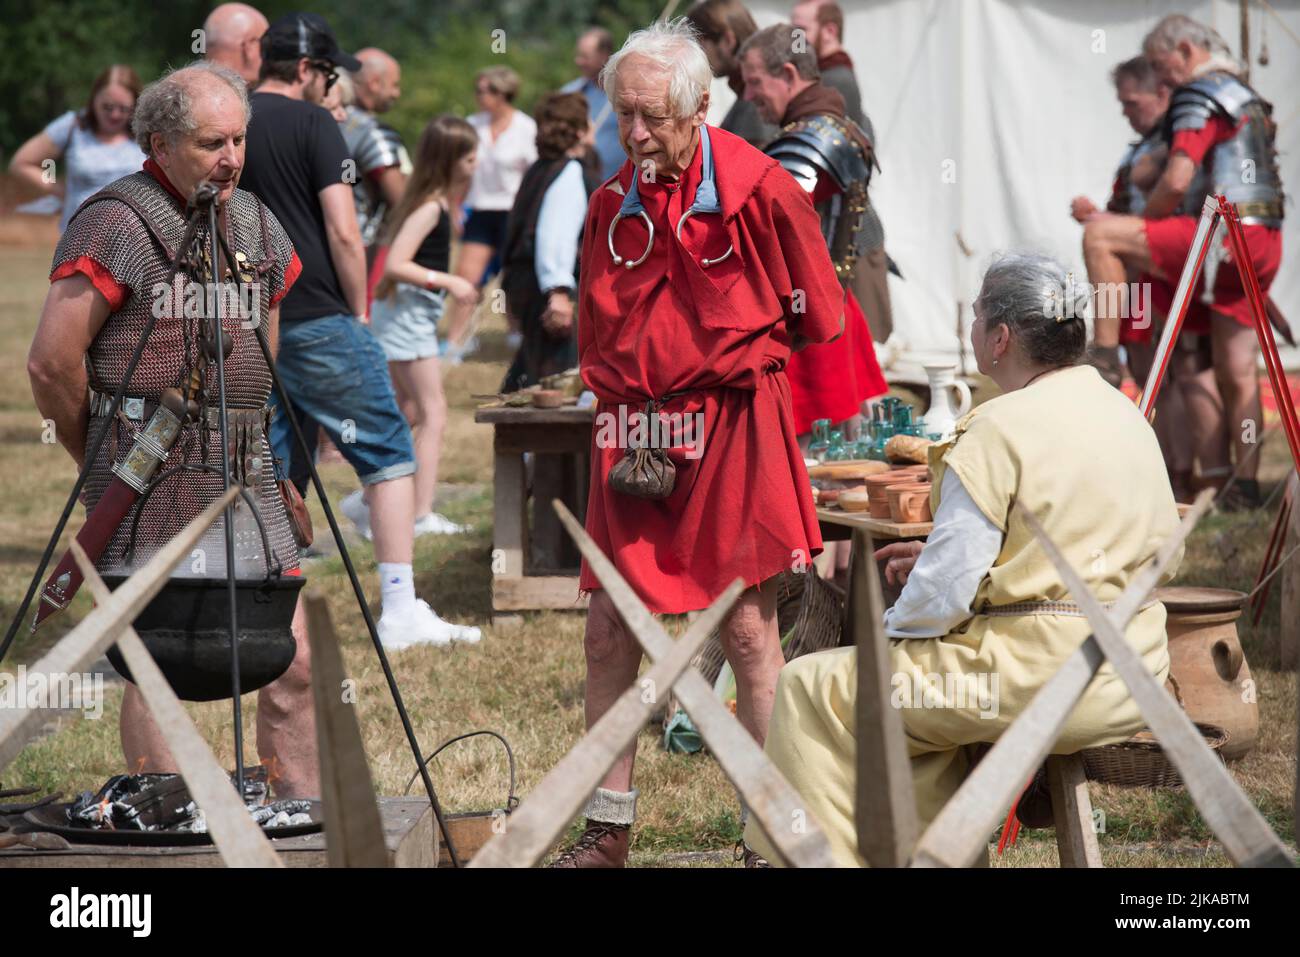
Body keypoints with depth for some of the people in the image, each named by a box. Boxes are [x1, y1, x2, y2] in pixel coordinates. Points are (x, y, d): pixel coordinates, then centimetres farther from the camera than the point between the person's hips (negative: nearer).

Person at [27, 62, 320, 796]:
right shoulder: (118, 223, -10)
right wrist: (99, 461, 1)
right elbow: (52, 361, -12)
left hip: (247, 472, 7)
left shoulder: (254, 221, 14)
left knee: (293, 662, 5)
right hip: (155, 485, -7)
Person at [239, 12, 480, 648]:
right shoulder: (311, 124, -7)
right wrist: (359, 312, -1)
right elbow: (343, 234, -13)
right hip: (320, 326, -6)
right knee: (387, 457, 1)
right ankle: (400, 612, -5)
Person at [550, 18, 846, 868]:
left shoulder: (761, 192, -7)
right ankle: (608, 830, 11)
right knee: (609, 633, 2)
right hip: (630, 432, 5)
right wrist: (619, 395, 10)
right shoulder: (613, 205, 8)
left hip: (734, 424, -5)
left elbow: (819, 320, 1)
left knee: (747, 629, -1)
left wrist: (732, 357, 5)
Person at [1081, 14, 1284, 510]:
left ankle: (1105, 355, -14)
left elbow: (1176, 181, -15)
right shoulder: (1248, 99, 25)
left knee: (1100, 234, -10)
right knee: (1236, 373, 10)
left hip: (1224, 239, -9)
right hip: (1263, 246, 10)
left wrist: (1143, 223, 2)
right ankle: (1246, 484, 9)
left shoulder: (1200, 97, -6)